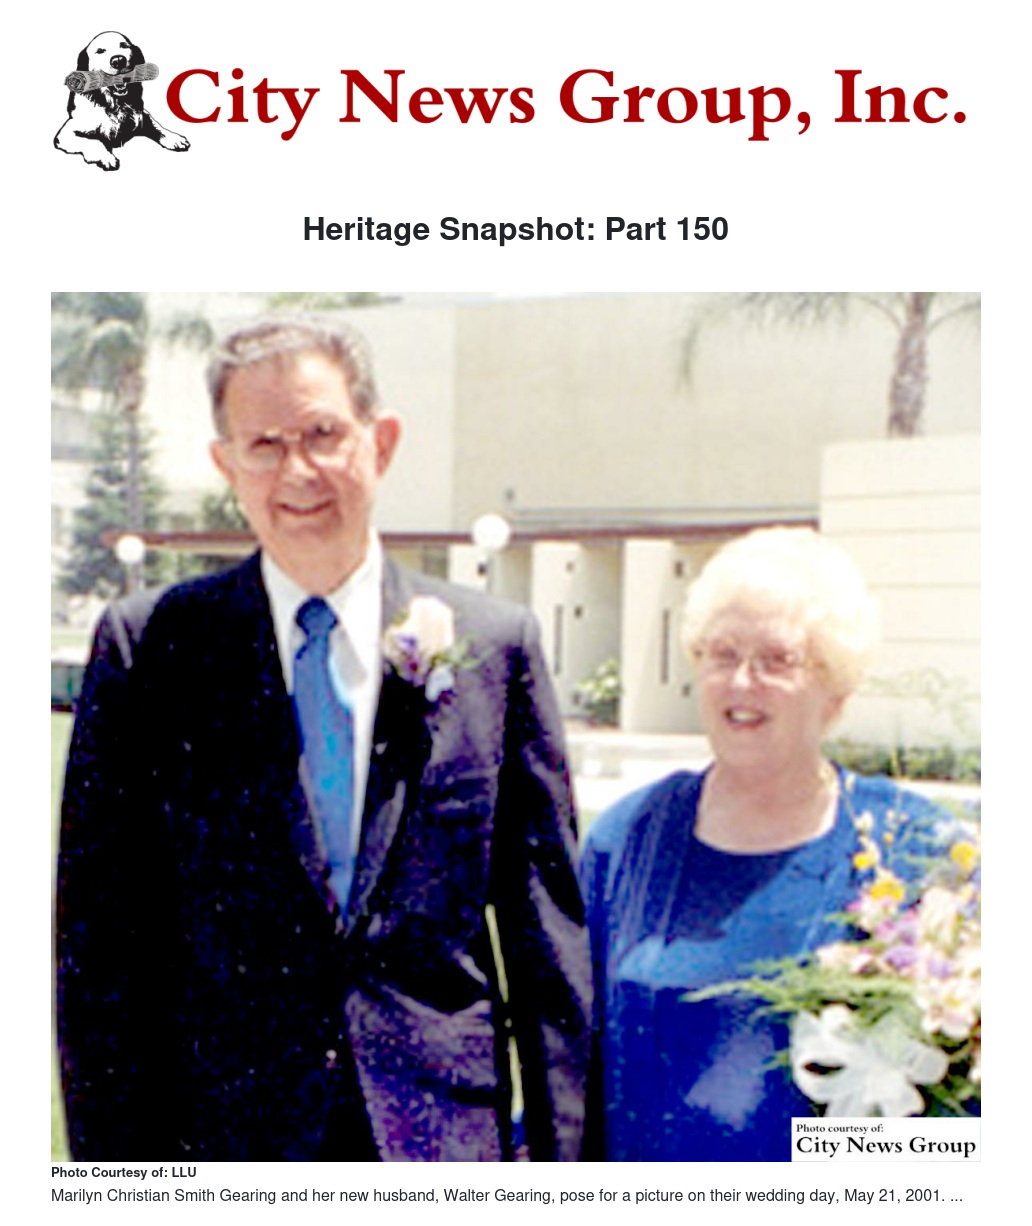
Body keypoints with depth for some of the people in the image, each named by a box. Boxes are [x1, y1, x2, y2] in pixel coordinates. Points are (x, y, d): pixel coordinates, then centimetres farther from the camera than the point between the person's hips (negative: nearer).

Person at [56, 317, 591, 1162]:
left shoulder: (496, 646, 1)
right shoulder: (147, 647, 0)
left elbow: (547, 931, 3)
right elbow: (101, 935, 0)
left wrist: (559, 1148, 2)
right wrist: (112, 1154, -3)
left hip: (446, 1135, 1)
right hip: (222, 1130, 0)